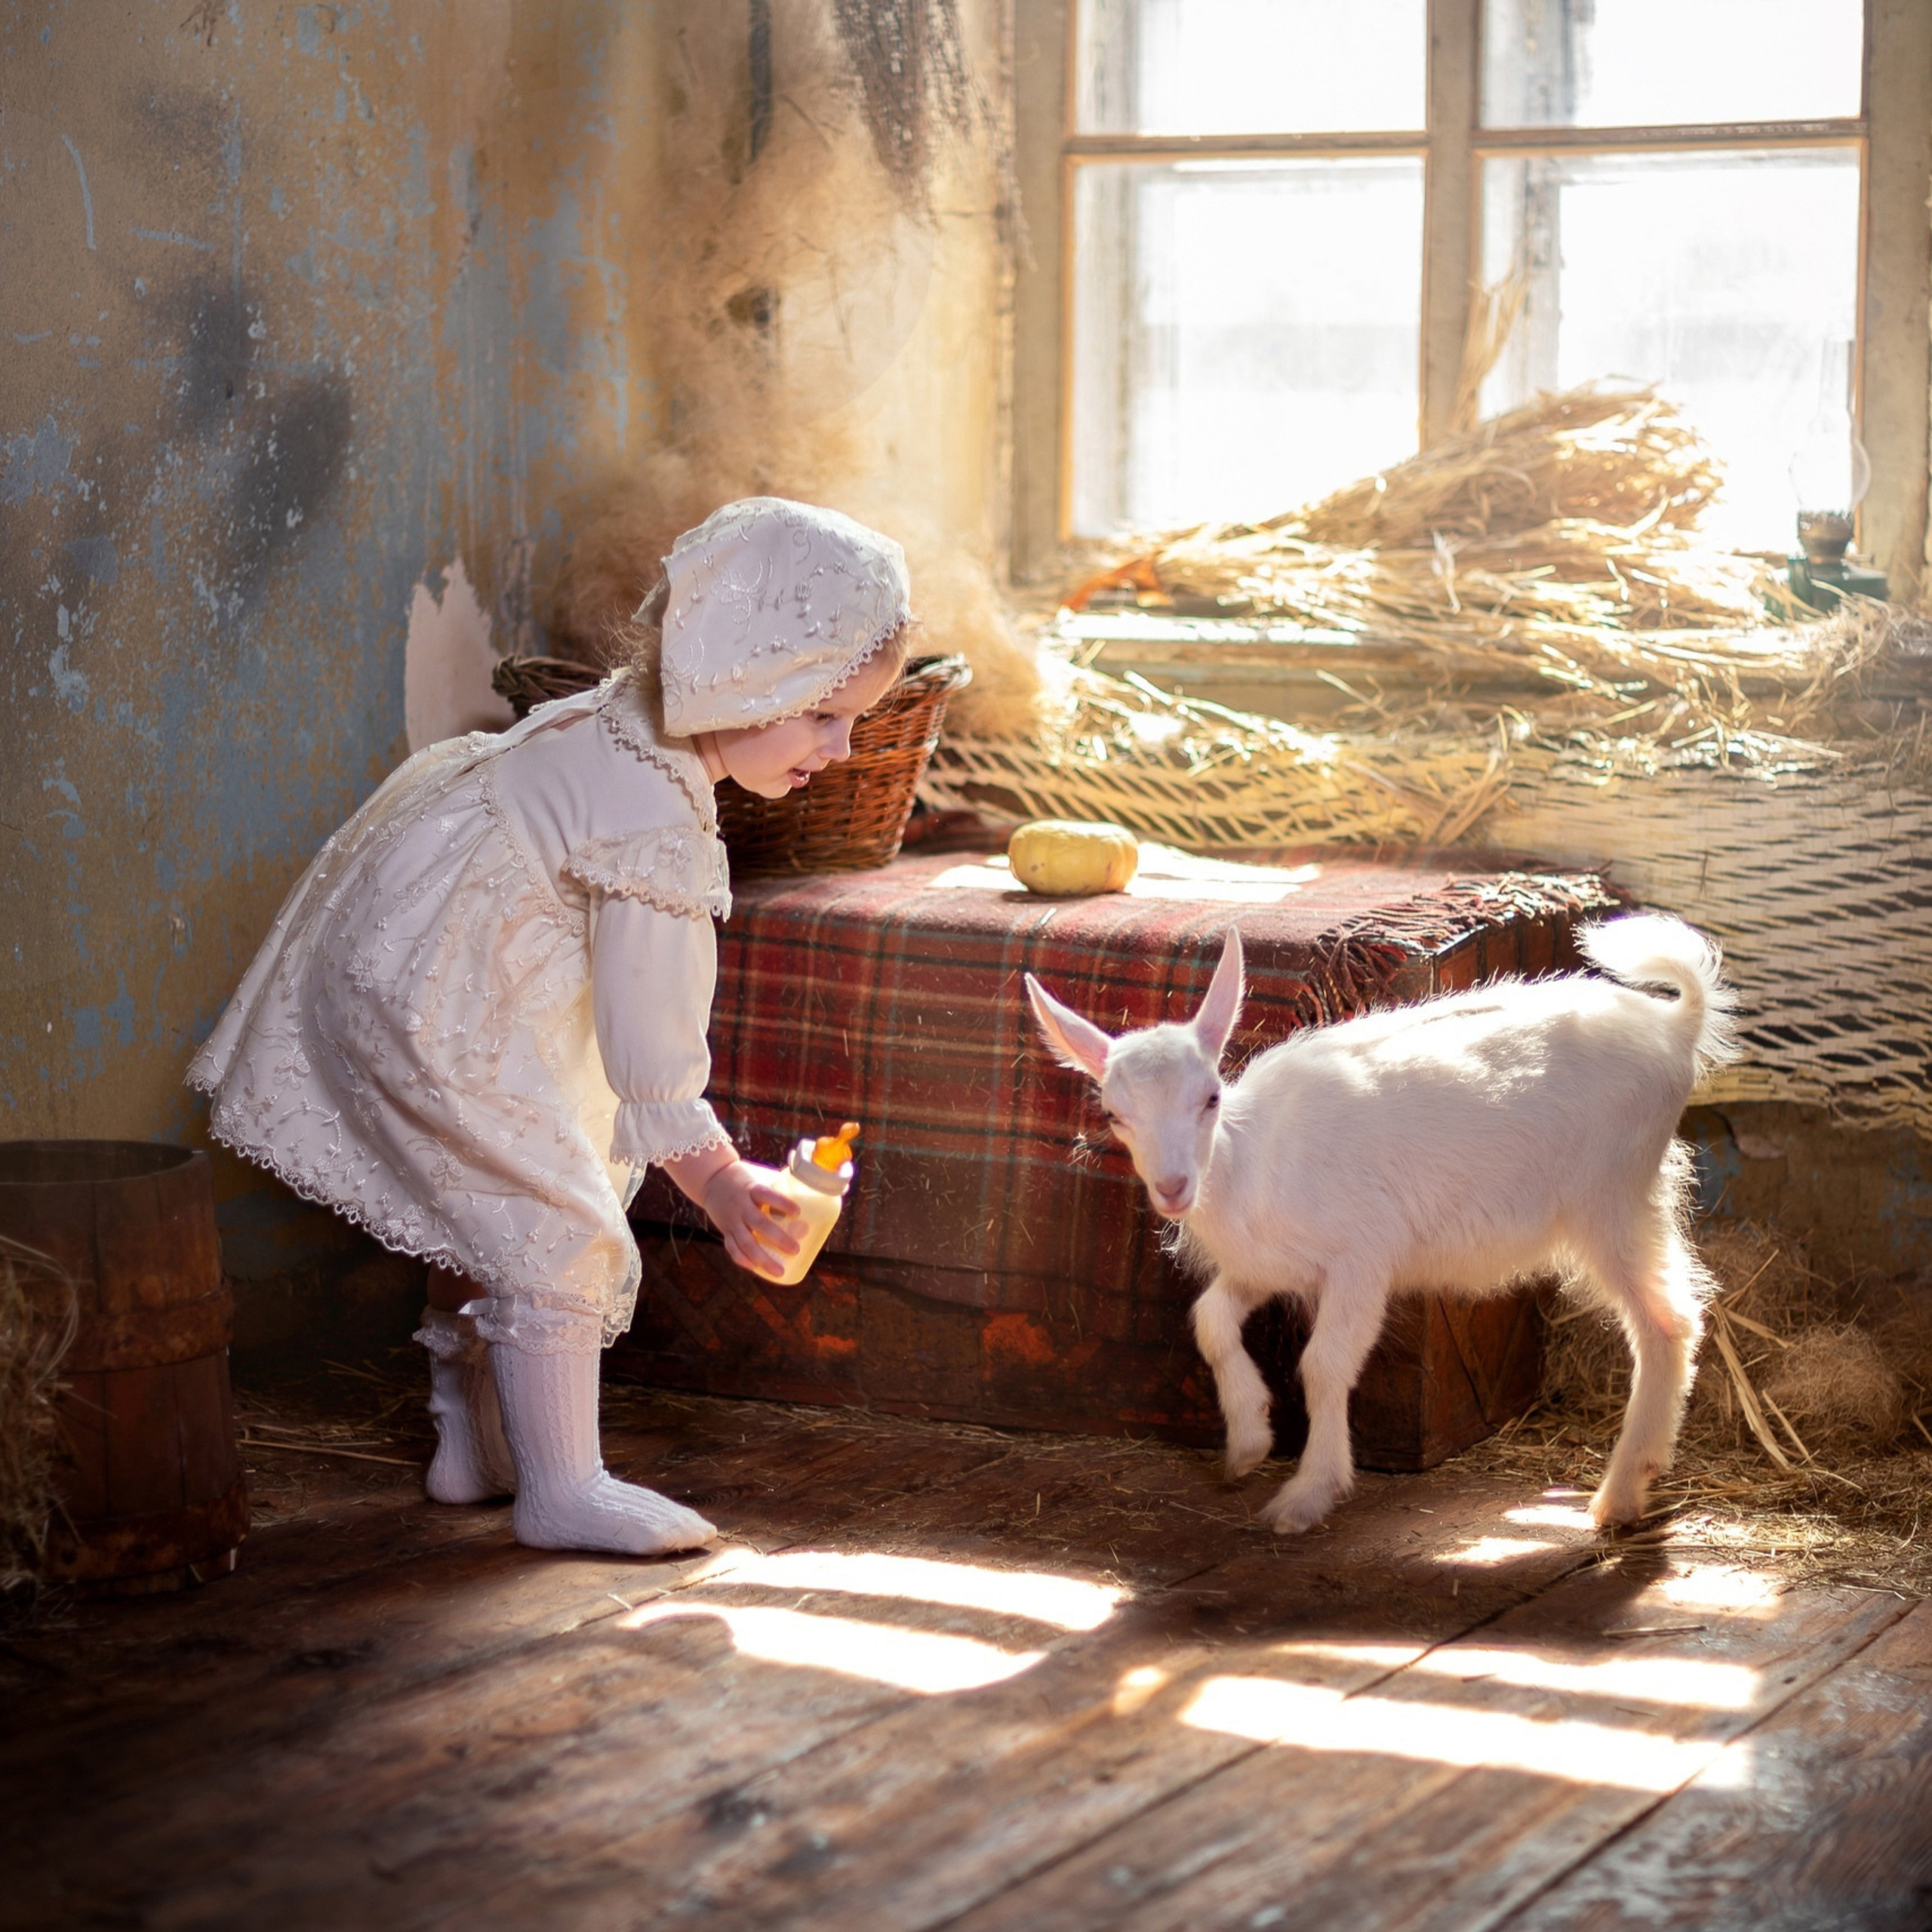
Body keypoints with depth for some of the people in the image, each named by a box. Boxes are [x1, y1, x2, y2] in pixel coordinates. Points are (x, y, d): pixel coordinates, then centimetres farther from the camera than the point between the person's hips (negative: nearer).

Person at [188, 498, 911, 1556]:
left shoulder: (611, 719, 0)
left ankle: (473, 1445, 33)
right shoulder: (657, 830, -28)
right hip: (427, 1019, -11)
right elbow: (648, 1036, -23)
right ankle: (562, 1490, -3)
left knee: (486, 1213, 21)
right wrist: (718, 1179, -14)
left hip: (384, 962, 11)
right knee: (557, 1228, -9)